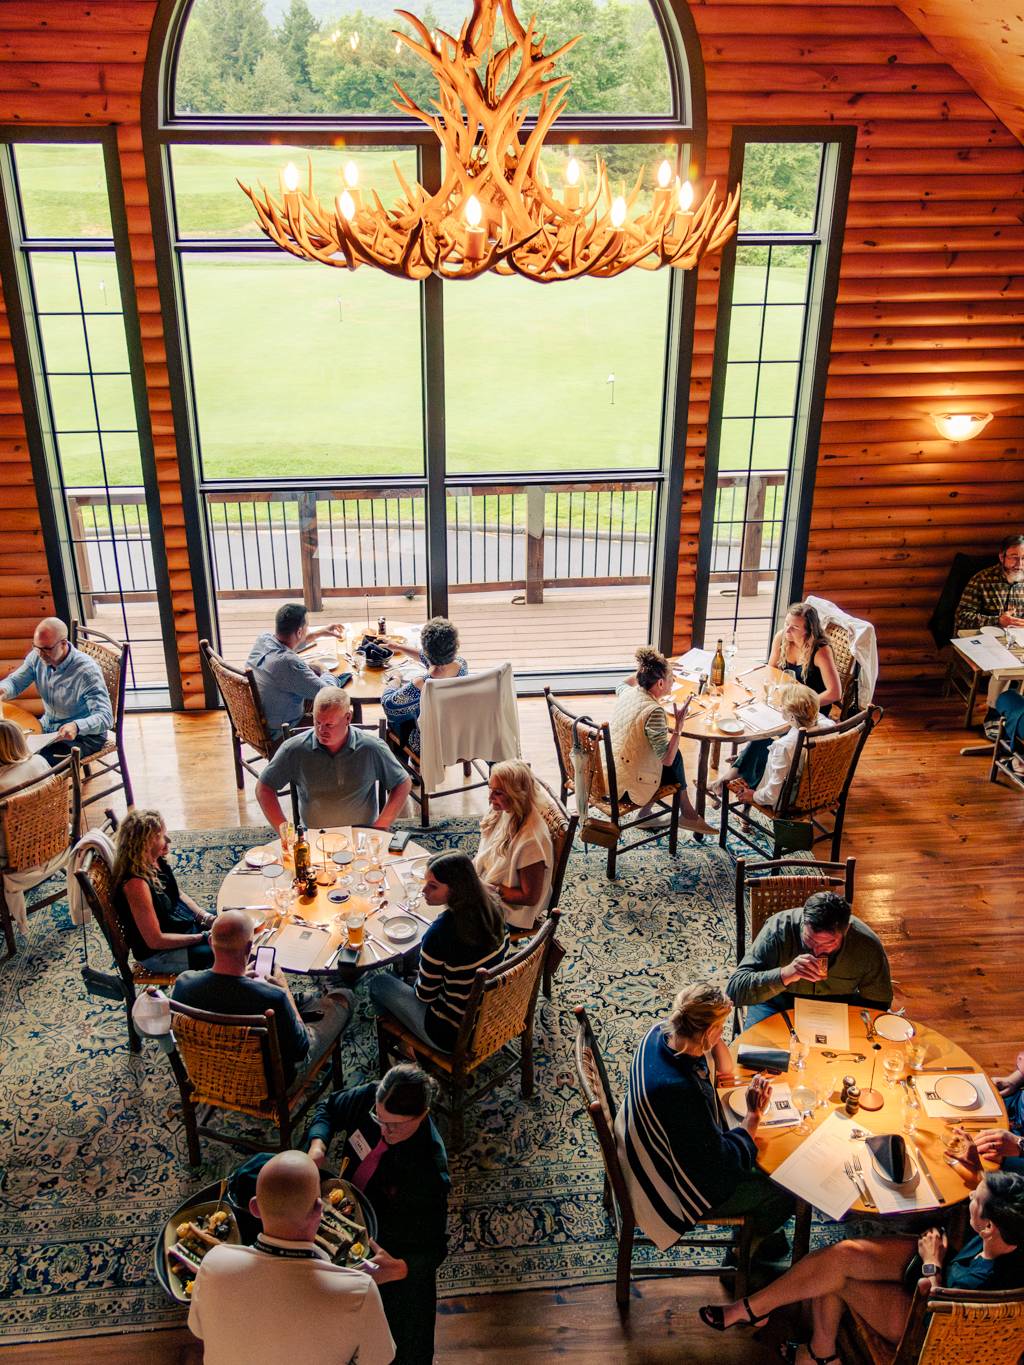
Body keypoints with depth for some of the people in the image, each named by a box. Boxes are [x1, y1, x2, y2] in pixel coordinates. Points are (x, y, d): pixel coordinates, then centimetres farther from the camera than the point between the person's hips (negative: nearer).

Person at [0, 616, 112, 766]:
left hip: (83, 736, -7)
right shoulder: (37, 657, -7)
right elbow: (15, 681, 7)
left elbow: (105, 717, -30)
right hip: (48, 727, 7)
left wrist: (77, 726, -51)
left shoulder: (87, 670, -26)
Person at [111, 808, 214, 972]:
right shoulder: (136, 883, -31)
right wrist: (202, 938, -21)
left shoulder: (157, 861, -6)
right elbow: (155, 940, -25)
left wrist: (207, 918, -3)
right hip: (158, 954, -9)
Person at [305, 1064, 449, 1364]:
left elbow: (434, 1249, -30)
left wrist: (398, 1269, -48)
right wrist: (317, 1144, -23)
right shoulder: (368, 1098, -26)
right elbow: (328, 1108, -4)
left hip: (398, 1254, -5)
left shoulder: (429, 1172, -39)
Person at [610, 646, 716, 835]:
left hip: (609, 775, 7)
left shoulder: (628, 693, -2)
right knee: (675, 760, 17)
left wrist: (641, 671, 21)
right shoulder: (654, 712, -26)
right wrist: (679, 723, -20)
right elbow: (667, 759, -24)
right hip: (626, 787, -7)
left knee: (674, 756, 23)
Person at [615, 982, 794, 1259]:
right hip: (673, 1190, -8)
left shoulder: (659, 1034, -16)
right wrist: (753, 1116, -17)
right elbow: (723, 1161, -27)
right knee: (783, 1195, 5)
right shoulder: (680, 1090, -42)